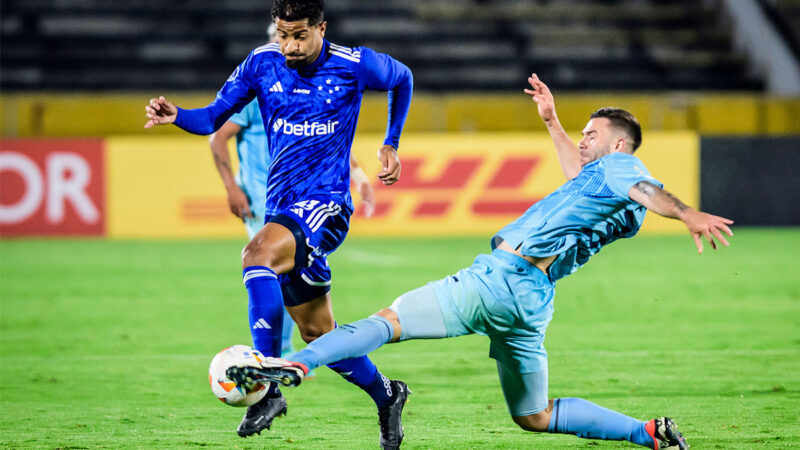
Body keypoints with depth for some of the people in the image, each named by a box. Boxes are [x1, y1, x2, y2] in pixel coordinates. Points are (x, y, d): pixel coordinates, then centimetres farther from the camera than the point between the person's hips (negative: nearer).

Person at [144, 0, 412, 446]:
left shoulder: (354, 65, -5)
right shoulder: (262, 64, 2)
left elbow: (402, 79, 16)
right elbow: (213, 118, 7)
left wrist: (391, 145, 13)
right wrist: (176, 115, -13)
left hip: (326, 204, -5)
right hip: (282, 208, 5)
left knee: (257, 254, -34)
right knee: (318, 334, 11)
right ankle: (386, 395, 35)